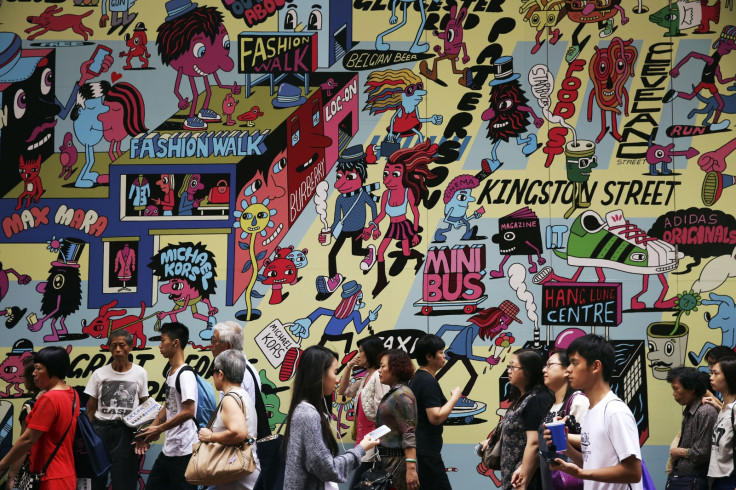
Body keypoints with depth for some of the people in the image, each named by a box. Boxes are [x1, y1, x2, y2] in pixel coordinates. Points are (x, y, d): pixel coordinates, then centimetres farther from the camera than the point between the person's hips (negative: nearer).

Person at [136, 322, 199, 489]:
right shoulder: (170, 373, 14)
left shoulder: (185, 374, -16)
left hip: (183, 451, -10)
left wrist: (159, 429, -17)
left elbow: (188, 411, -23)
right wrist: (149, 432, 12)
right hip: (168, 449, 10)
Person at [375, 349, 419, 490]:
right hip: (388, 461, 10)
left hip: (398, 462, -10)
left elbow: (409, 435, -21)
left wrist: (411, 468, -27)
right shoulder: (392, 393, 16)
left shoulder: (401, 395, -15)